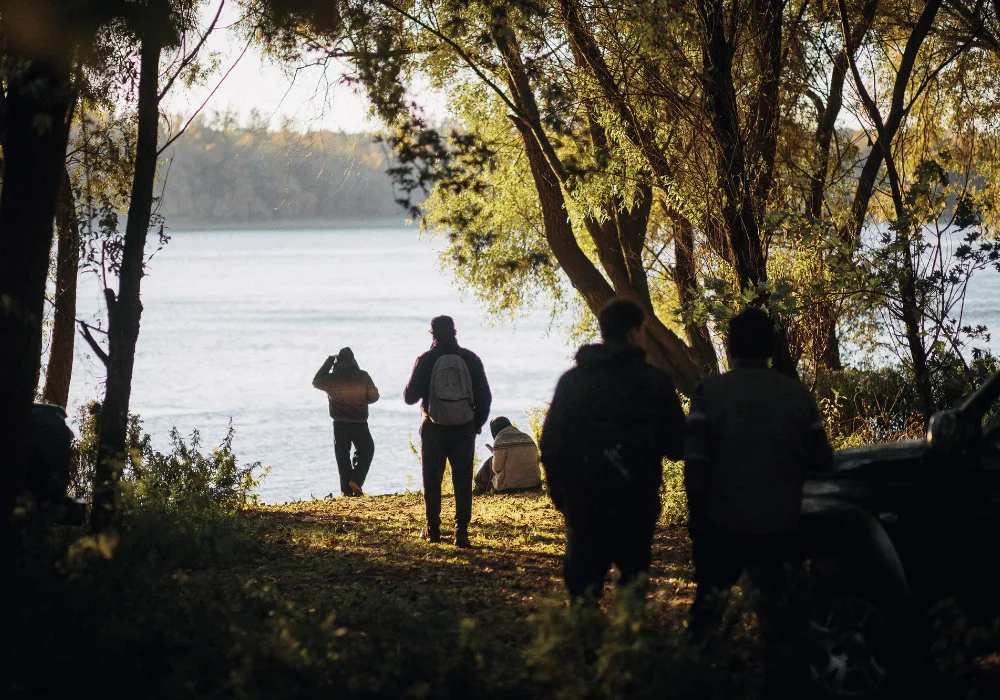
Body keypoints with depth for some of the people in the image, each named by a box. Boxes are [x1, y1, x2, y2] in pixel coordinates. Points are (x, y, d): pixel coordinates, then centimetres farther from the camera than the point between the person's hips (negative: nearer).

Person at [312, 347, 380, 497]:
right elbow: (374, 396, -2)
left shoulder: (331, 378, -7)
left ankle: (347, 489, 5)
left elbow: (316, 381, 14)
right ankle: (356, 481, -2)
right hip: (360, 424, -1)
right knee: (365, 451, 17)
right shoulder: (362, 376, -9)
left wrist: (329, 361, 14)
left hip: (340, 425, 1)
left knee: (343, 456, 9)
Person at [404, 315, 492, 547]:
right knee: (463, 482, 3)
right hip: (464, 429, 1)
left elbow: (410, 396, -2)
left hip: (434, 430, -1)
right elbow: (485, 396, 0)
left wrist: (408, 390, 20)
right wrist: (477, 423, 12)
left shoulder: (425, 360, -5)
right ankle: (461, 531, -4)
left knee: (432, 480, 12)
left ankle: (433, 529, 14)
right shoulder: (470, 359, 0)